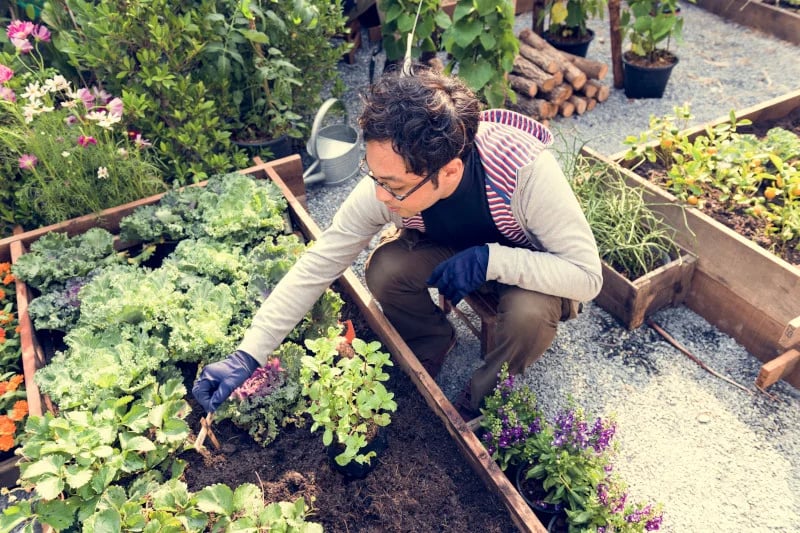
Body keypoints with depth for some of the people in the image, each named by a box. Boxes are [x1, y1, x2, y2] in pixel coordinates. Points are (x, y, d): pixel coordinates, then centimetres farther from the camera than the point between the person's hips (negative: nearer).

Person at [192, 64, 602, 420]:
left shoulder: (526, 170, -38)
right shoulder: (386, 185, -29)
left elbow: (587, 275, -31)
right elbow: (316, 266, -22)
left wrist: (488, 259, -41)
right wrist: (248, 355, -25)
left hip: (530, 263, -2)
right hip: (451, 249, 3)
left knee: (530, 312, -34)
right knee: (384, 270, -25)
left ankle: (484, 393, -1)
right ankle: (430, 347, 6)